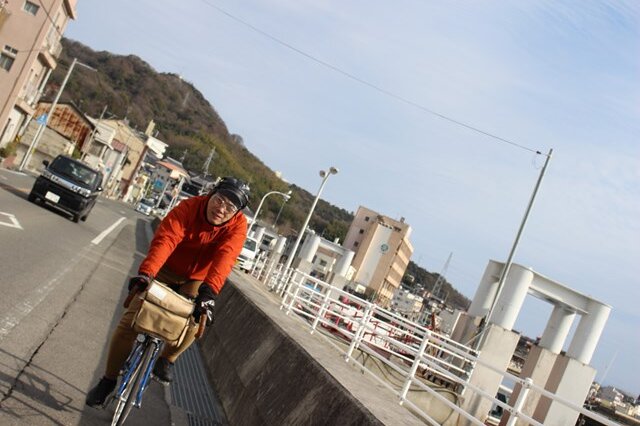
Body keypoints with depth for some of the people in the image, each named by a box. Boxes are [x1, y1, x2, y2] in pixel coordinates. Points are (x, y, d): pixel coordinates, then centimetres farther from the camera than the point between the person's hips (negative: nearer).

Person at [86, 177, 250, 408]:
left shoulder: (238, 226, -20)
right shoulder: (189, 207, -23)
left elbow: (225, 257, -36)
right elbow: (165, 239, -37)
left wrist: (209, 291, -52)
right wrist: (145, 273, -52)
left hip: (194, 280, 1)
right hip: (165, 271, 0)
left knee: (193, 321, -26)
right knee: (130, 320, -8)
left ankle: (166, 359, 4)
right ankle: (108, 380, 12)